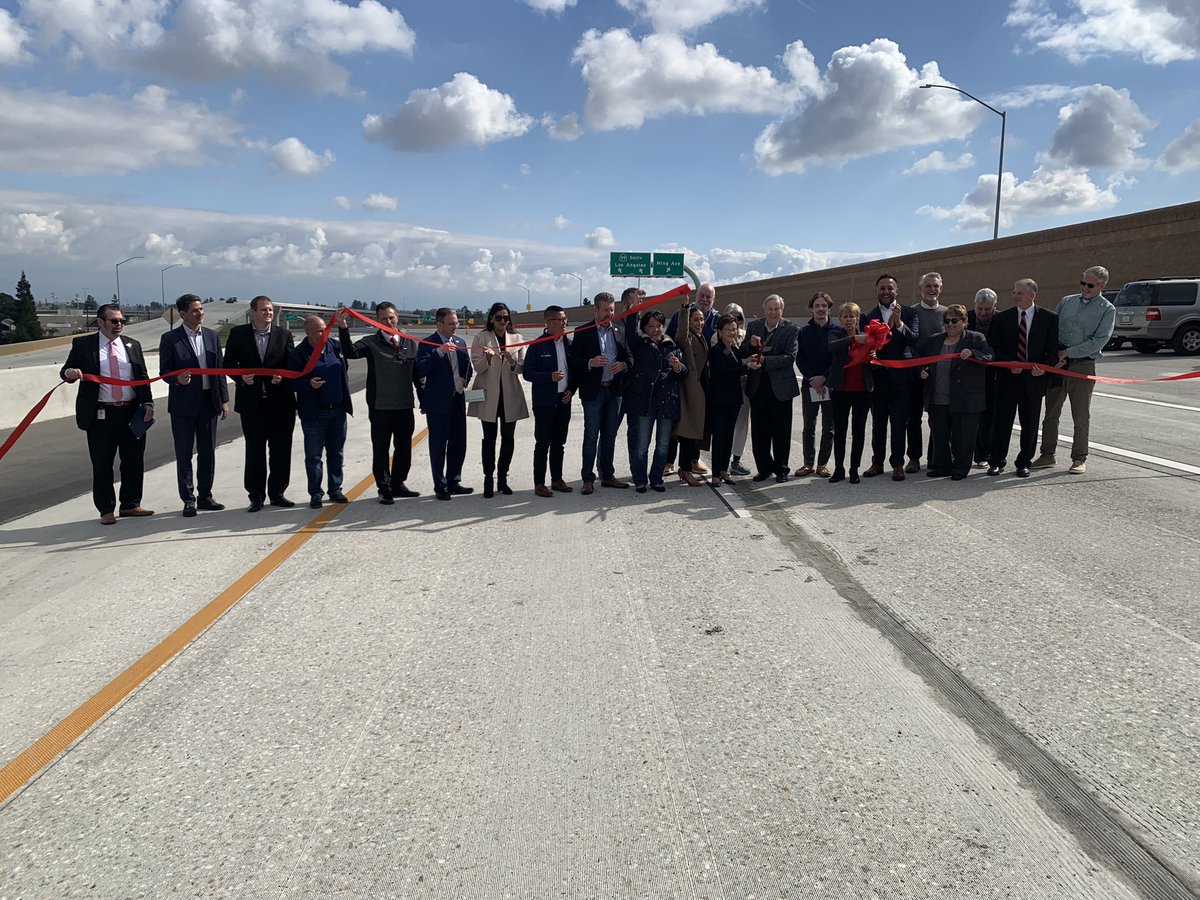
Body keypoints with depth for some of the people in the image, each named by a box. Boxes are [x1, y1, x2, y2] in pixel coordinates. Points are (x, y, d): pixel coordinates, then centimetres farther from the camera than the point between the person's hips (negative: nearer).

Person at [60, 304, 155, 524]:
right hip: (100, 414, -3)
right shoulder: (83, 345, 3)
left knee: (134, 461, 8)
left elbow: (143, 377, 11)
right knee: (102, 465, 2)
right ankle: (106, 510, 13)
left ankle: (130, 504, 20)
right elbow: (66, 370, 4)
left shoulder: (132, 345, 11)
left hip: (132, 413, 3)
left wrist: (148, 402, -1)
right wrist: (70, 373, -20)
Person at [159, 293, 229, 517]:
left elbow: (219, 369, 9)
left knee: (208, 452, 10)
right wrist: (177, 380, -25)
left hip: (208, 401, 4)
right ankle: (189, 499, 11)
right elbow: (164, 371, -2)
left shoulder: (212, 336, 8)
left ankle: (205, 496, 21)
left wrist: (224, 399, 5)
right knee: (184, 454, 3)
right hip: (183, 404, -4)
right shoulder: (170, 339, -3)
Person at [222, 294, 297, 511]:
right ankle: (256, 496, 14)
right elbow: (228, 363, 6)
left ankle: (277, 493, 18)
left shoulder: (284, 335, 7)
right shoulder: (238, 333, 5)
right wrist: (241, 377, -12)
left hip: (281, 401, 1)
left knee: (281, 449, 5)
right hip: (251, 402, -1)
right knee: (254, 451, 5)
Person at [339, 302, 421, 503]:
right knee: (381, 450, 4)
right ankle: (384, 489, 16)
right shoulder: (371, 343, -2)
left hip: (405, 406, 3)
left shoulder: (410, 343, 7)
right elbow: (350, 352, -19)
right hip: (380, 408, -3)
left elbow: (417, 373, 11)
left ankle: (398, 485, 27)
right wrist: (343, 329, -32)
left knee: (404, 448, 12)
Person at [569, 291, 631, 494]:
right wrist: (590, 363, -23)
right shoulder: (583, 333, -2)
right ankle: (588, 479, 6)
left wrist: (623, 364, -10)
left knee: (610, 435, 11)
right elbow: (573, 361, -6)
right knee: (591, 436, 0)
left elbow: (629, 356, 12)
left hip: (614, 390, 4)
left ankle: (607, 475, 21)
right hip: (593, 391, -4)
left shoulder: (620, 332, 9)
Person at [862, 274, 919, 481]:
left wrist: (899, 324, -26)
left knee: (899, 423, 0)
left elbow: (914, 339, -11)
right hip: (878, 376, 2)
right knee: (878, 423, 10)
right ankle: (877, 463, 19)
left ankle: (898, 464, 7)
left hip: (900, 376, -2)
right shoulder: (868, 317, 6)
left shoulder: (909, 313, 3)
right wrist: (887, 326, -23)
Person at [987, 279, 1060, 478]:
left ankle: (1024, 463, 19)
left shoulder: (1049, 318, 2)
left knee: (1029, 424, 7)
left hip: (1034, 378, 0)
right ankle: (996, 462, 12)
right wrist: (1008, 364, -13)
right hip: (1007, 377, 0)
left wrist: (1045, 366, -17)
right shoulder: (1003, 317, 4)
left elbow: (1054, 349, 1)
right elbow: (994, 346, 2)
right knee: (1002, 422, 2)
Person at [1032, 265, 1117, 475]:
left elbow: (1099, 341, -10)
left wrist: (1068, 352, -14)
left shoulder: (1107, 310, -1)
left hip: (1083, 365, -3)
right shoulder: (1066, 302, 9)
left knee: (1081, 416, 4)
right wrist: (1055, 355, -6)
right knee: (1051, 413, 8)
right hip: (1057, 363, 3)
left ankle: (1079, 459, 13)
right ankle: (1047, 455, 17)